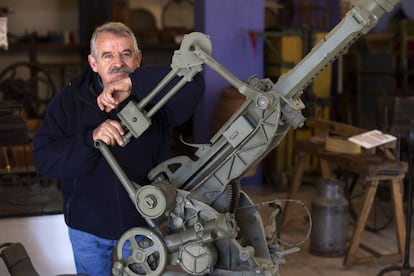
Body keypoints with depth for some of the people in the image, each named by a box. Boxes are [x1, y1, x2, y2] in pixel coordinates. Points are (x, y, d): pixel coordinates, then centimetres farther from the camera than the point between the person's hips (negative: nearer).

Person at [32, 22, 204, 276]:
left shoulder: (153, 95, -11)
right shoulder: (69, 100, -10)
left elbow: (193, 85, -31)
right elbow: (44, 159, -16)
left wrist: (133, 83, -38)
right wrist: (90, 138, -33)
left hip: (144, 220, 0)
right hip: (88, 226, 0)